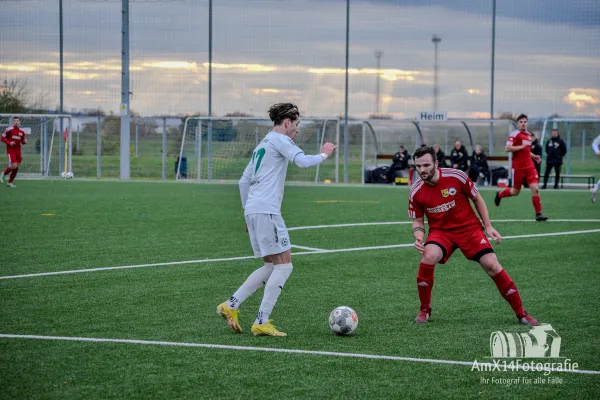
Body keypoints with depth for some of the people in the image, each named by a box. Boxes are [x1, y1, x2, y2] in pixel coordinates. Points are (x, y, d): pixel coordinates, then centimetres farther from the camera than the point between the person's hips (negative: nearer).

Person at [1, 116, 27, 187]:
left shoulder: (22, 131, 7)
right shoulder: (9, 130, -8)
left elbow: (22, 141, 17)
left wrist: (25, 141, -7)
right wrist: (9, 143, -20)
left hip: (18, 151, 5)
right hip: (11, 150, -5)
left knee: (16, 168, 3)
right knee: (14, 166, -17)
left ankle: (10, 182, 17)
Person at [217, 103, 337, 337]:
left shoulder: (262, 145, 25)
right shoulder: (278, 140, -3)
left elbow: (243, 182, 26)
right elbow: (302, 161, -18)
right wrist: (324, 155, 1)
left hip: (252, 211, 10)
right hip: (266, 211, -10)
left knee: (272, 266, 13)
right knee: (284, 266, -7)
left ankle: (231, 306, 8)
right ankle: (262, 323, -11)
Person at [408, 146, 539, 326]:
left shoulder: (456, 176, -15)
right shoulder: (416, 192, -8)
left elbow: (477, 199, 1)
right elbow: (418, 221, 5)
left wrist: (488, 227, -1)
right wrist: (419, 237, -16)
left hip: (469, 228, -1)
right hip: (441, 231, 1)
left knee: (492, 265, -14)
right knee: (428, 258, -29)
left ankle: (521, 313, 0)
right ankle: (424, 310, -7)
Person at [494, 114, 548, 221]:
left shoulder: (528, 135, 13)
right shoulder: (515, 134, -10)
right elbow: (507, 148, -20)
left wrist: (534, 156, 13)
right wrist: (522, 146, -21)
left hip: (529, 166, 5)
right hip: (518, 167, -5)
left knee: (535, 189, -8)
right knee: (515, 191, 8)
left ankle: (538, 214, -5)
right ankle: (499, 194, 39)